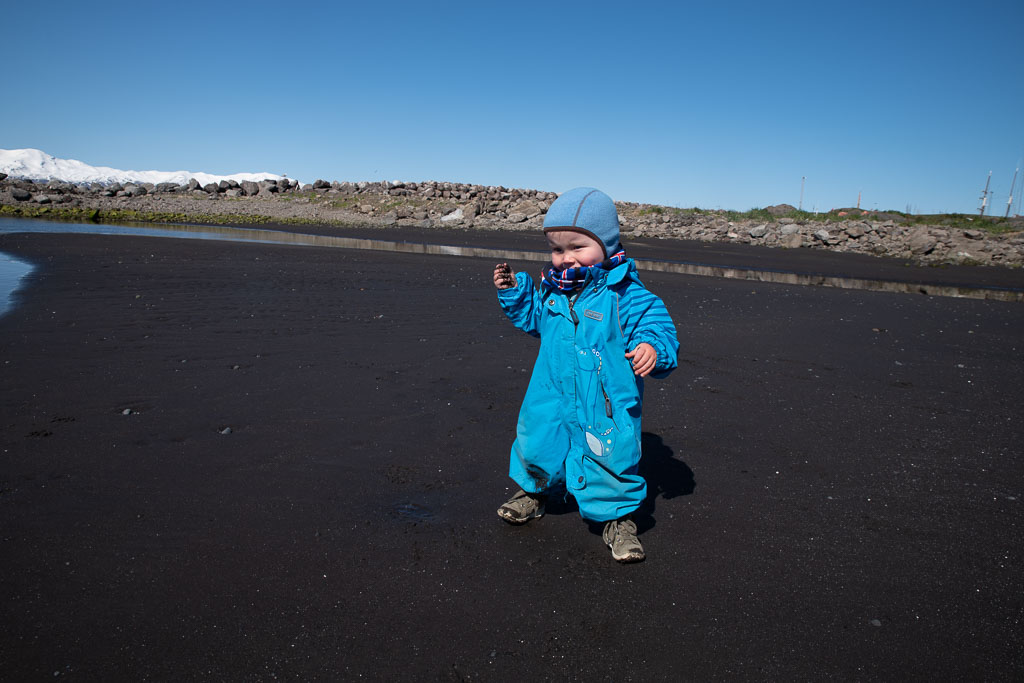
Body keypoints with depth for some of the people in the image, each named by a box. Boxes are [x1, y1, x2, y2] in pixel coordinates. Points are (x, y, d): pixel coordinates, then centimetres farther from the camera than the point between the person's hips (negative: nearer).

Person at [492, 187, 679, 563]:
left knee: (609, 462, 5)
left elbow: (658, 325, -18)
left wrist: (652, 348, -38)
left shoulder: (625, 294, -17)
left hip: (605, 407, -5)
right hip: (552, 400, 5)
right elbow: (533, 318, 20)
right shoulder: (553, 289, 2)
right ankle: (534, 491, 49)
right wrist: (514, 292, 8)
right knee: (535, 447, 19)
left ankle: (618, 517, 31)